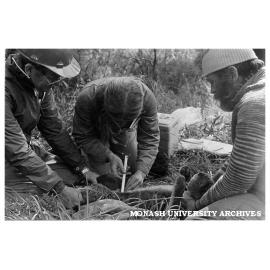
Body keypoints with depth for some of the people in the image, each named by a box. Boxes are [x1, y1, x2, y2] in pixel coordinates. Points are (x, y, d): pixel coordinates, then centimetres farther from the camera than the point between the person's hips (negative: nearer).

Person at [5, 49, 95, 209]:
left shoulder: (40, 83, -8)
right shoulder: (6, 89, -32)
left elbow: (54, 128, -1)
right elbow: (17, 151, -29)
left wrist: (82, 167, -3)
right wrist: (60, 188, -25)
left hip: (26, 146, 7)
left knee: (75, 175, -4)